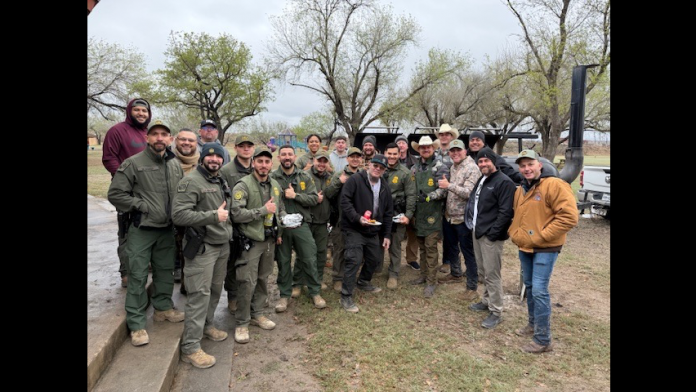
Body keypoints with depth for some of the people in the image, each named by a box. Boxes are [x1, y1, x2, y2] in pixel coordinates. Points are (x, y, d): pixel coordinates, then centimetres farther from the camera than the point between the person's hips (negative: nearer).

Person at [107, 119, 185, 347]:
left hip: (167, 230, 5)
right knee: (138, 277, 0)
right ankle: (136, 324, 11)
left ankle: (163, 307, 35)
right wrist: (143, 206, -13)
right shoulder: (133, 163, -9)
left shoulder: (176, 165, 8)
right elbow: (115, 194, -9)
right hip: (142, 230, -5)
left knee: (166, 272, 16)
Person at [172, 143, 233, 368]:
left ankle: (206, 325, 37)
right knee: (199, 295, -7)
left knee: (215, 290, 16)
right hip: (201, 247, -8)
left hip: (223, 246, 8)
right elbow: (178, 215, -22)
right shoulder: (191, 182, -12)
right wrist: (213, 216, -22)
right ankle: (190, 347, 3)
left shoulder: (222, 182, 14)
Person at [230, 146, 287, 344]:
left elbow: (281, 209, 22)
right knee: (247, 282, -4)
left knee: (263, 279, 16)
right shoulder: (243, 185, -13)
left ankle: (257, 314, 32)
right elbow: (237, 214, -22)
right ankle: (242, 323, 11)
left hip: (270, 240, 7)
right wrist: (263, 210, -21)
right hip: (251, 241, -6)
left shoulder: (275, 185, 10)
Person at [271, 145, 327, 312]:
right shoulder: (272, 178, -3)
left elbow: (314, 198, -3)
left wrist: (295, 195, -16)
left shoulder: (304, 177, 4)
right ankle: (284, 294, 25)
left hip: (301, 225, 1)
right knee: (283, 262, 10)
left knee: (309, 259, 5)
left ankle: (315, 292, 22)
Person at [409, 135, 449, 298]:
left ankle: (431, 282, 3)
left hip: (433, 212, -6)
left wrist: (428, 197, -23)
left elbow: (443, 190, -14)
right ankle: (423, 275, 28)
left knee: (431, 247, -5)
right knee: (422, 246, 15)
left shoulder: (440, 167, -6)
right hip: (418, 212, 6)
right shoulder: (415, 168, 13)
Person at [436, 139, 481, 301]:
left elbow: (469, 193, -25)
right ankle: (455, 274, 41)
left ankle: (472, 286, 10)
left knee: (468, 252, 0)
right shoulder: (452, 167, 11)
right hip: (449, 215, 9)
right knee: (450, 247, 22)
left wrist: (449, 185, -29)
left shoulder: (472, 168, -16)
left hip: (463, 218, -9)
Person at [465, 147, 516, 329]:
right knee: (482, 272, 18)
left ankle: (496, 312, 6)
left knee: (492, 274, -4)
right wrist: (473, 222, 13)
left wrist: (492, 233, -20)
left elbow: (505, 212, -19)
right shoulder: (481, 180, 15)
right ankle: (487, 300, 34)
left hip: (491, 235, -9)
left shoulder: (504, 182, -14)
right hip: (478, 232, 9)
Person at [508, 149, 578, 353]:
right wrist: (514, 233, 7)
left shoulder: (554, 185, -16)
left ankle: (543, 340, 3)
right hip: (524, 248, 8)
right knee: (529, 286, 17)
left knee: (539, 290, -9)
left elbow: (569, 216, -22)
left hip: (545, 249, -8)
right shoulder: (520, 190, 10)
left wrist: (541, 236, -21)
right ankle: (533, 324, 35)